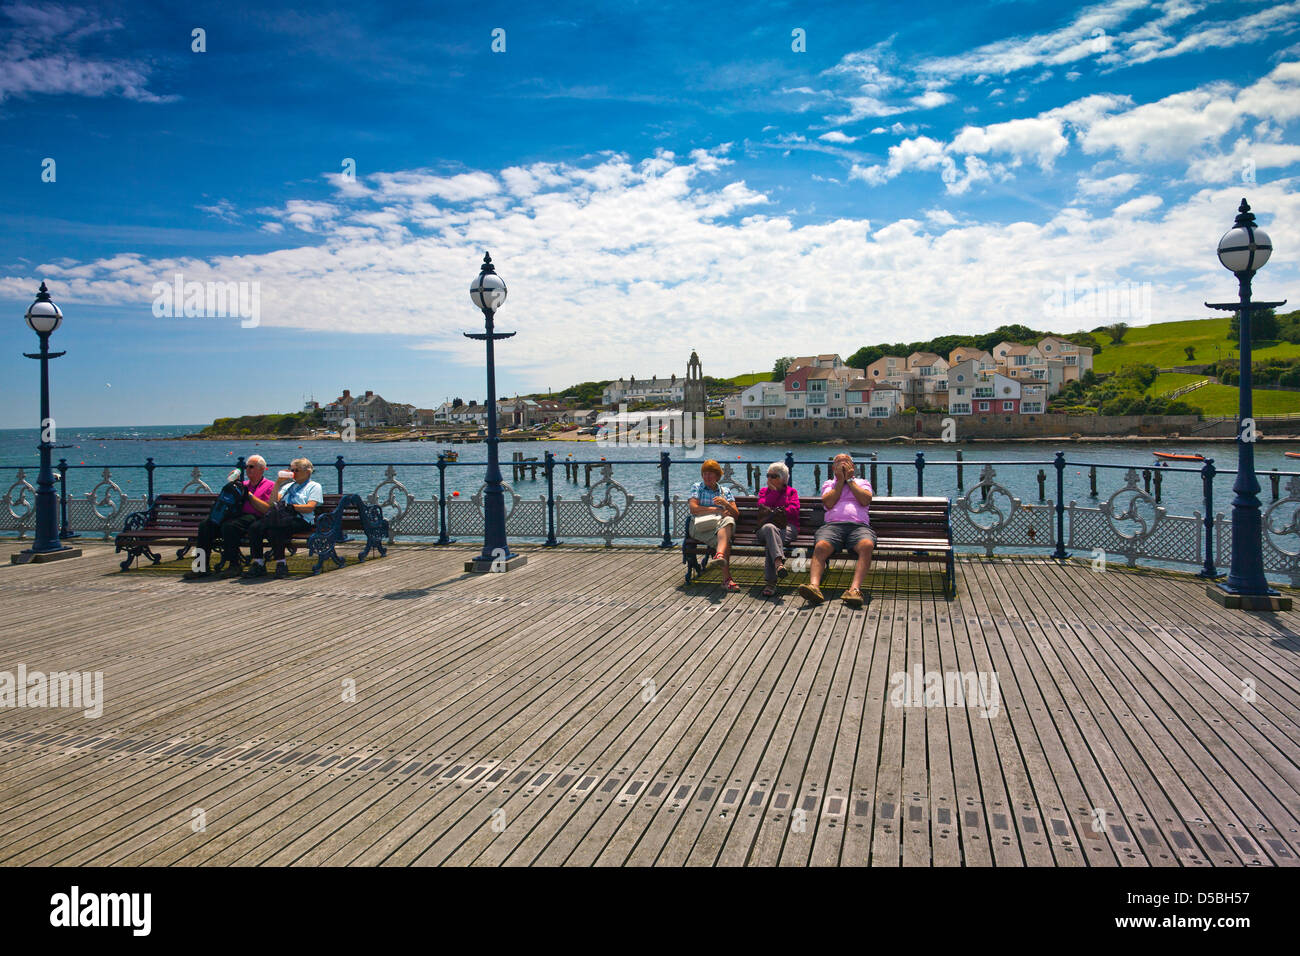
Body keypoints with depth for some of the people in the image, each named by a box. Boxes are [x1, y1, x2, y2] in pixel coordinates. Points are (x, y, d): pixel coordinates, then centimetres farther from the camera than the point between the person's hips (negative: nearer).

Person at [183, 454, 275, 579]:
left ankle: (234, 565, -25)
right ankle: (203, 566, -17)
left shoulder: (269, 485, 9)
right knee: (206, 524, -18)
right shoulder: (243, 484, 30)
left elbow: (268, 509, -6)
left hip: (253, 517, -7)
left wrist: (249, 495, -5)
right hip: (234, 514, 7)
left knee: (229, 526, -36)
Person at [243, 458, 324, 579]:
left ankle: (281, 563, -27)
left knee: (274, 530, -36)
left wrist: (291, 506, -10)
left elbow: (310, 507, -2)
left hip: (300, 520, -6)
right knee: (255, 528, -22)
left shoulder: (314, 486, 15)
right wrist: (278, 483, 13)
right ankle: (258, 563, -21)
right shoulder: (288, 486, 33)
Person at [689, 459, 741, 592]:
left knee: (729, 520, -36)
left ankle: (719, 554, -58)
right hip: (701, 525, -3)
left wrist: (726, 504, -7)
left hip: (722, 525, 3)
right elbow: (693, 509, 0)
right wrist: (717, 509, -6)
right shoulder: (697, 487, 18)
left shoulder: (725, 491, 24)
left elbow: (736, 514, 14)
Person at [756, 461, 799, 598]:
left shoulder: (791, 491, 23)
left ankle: (770, 581, -51)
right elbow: (762, 506, 7)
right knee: (769, 528, -40)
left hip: (788, 527, -1)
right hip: (766, 527, 1)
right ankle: (779, 563, -63)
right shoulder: (763, 491, 29)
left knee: (771, 540, -37)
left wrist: (773, 513, -4)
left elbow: (794, 510, 4)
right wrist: (774, 491, 7)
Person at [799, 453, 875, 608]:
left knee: (867, 545, -36)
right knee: (821, 547, -34)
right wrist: (840, 481, 11)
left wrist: (849, 479, 11)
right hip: (833, 524, 0)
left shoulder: (862, 482, 29)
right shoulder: (829, 483, 30)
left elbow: (865, 500, 6)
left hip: (859, 525, 0)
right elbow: (828, 503, 8)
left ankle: (855, 589, -48)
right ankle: (814, 585, -51)